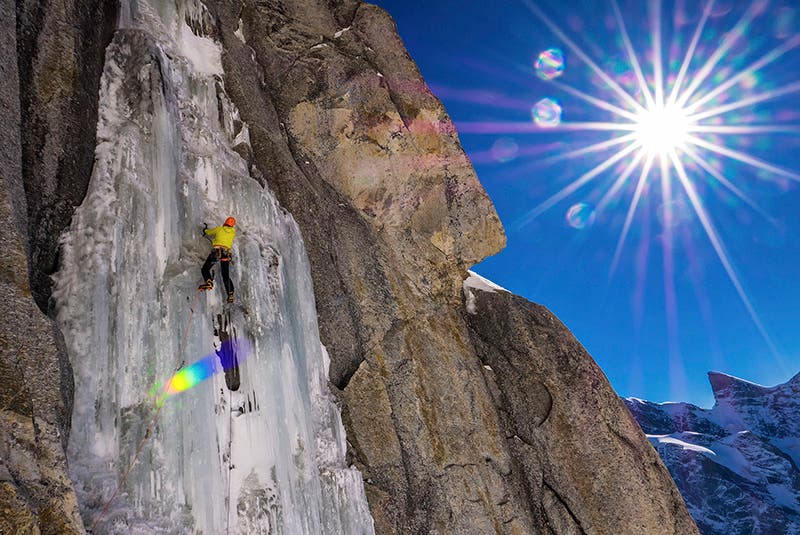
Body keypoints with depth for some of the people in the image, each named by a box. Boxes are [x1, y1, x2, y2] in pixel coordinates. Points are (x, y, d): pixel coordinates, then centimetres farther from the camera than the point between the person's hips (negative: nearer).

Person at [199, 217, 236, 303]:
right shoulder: (233, 232, 19)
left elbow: (207, 232, 29)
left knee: (205, 269, 4)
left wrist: (205, 228, 52)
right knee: (226, 276, 8)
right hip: (226, 253, 3)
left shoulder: (219, 229, 14)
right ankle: (230, 294, -5)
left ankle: (209, 282, -24)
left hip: (216, 251, -3)